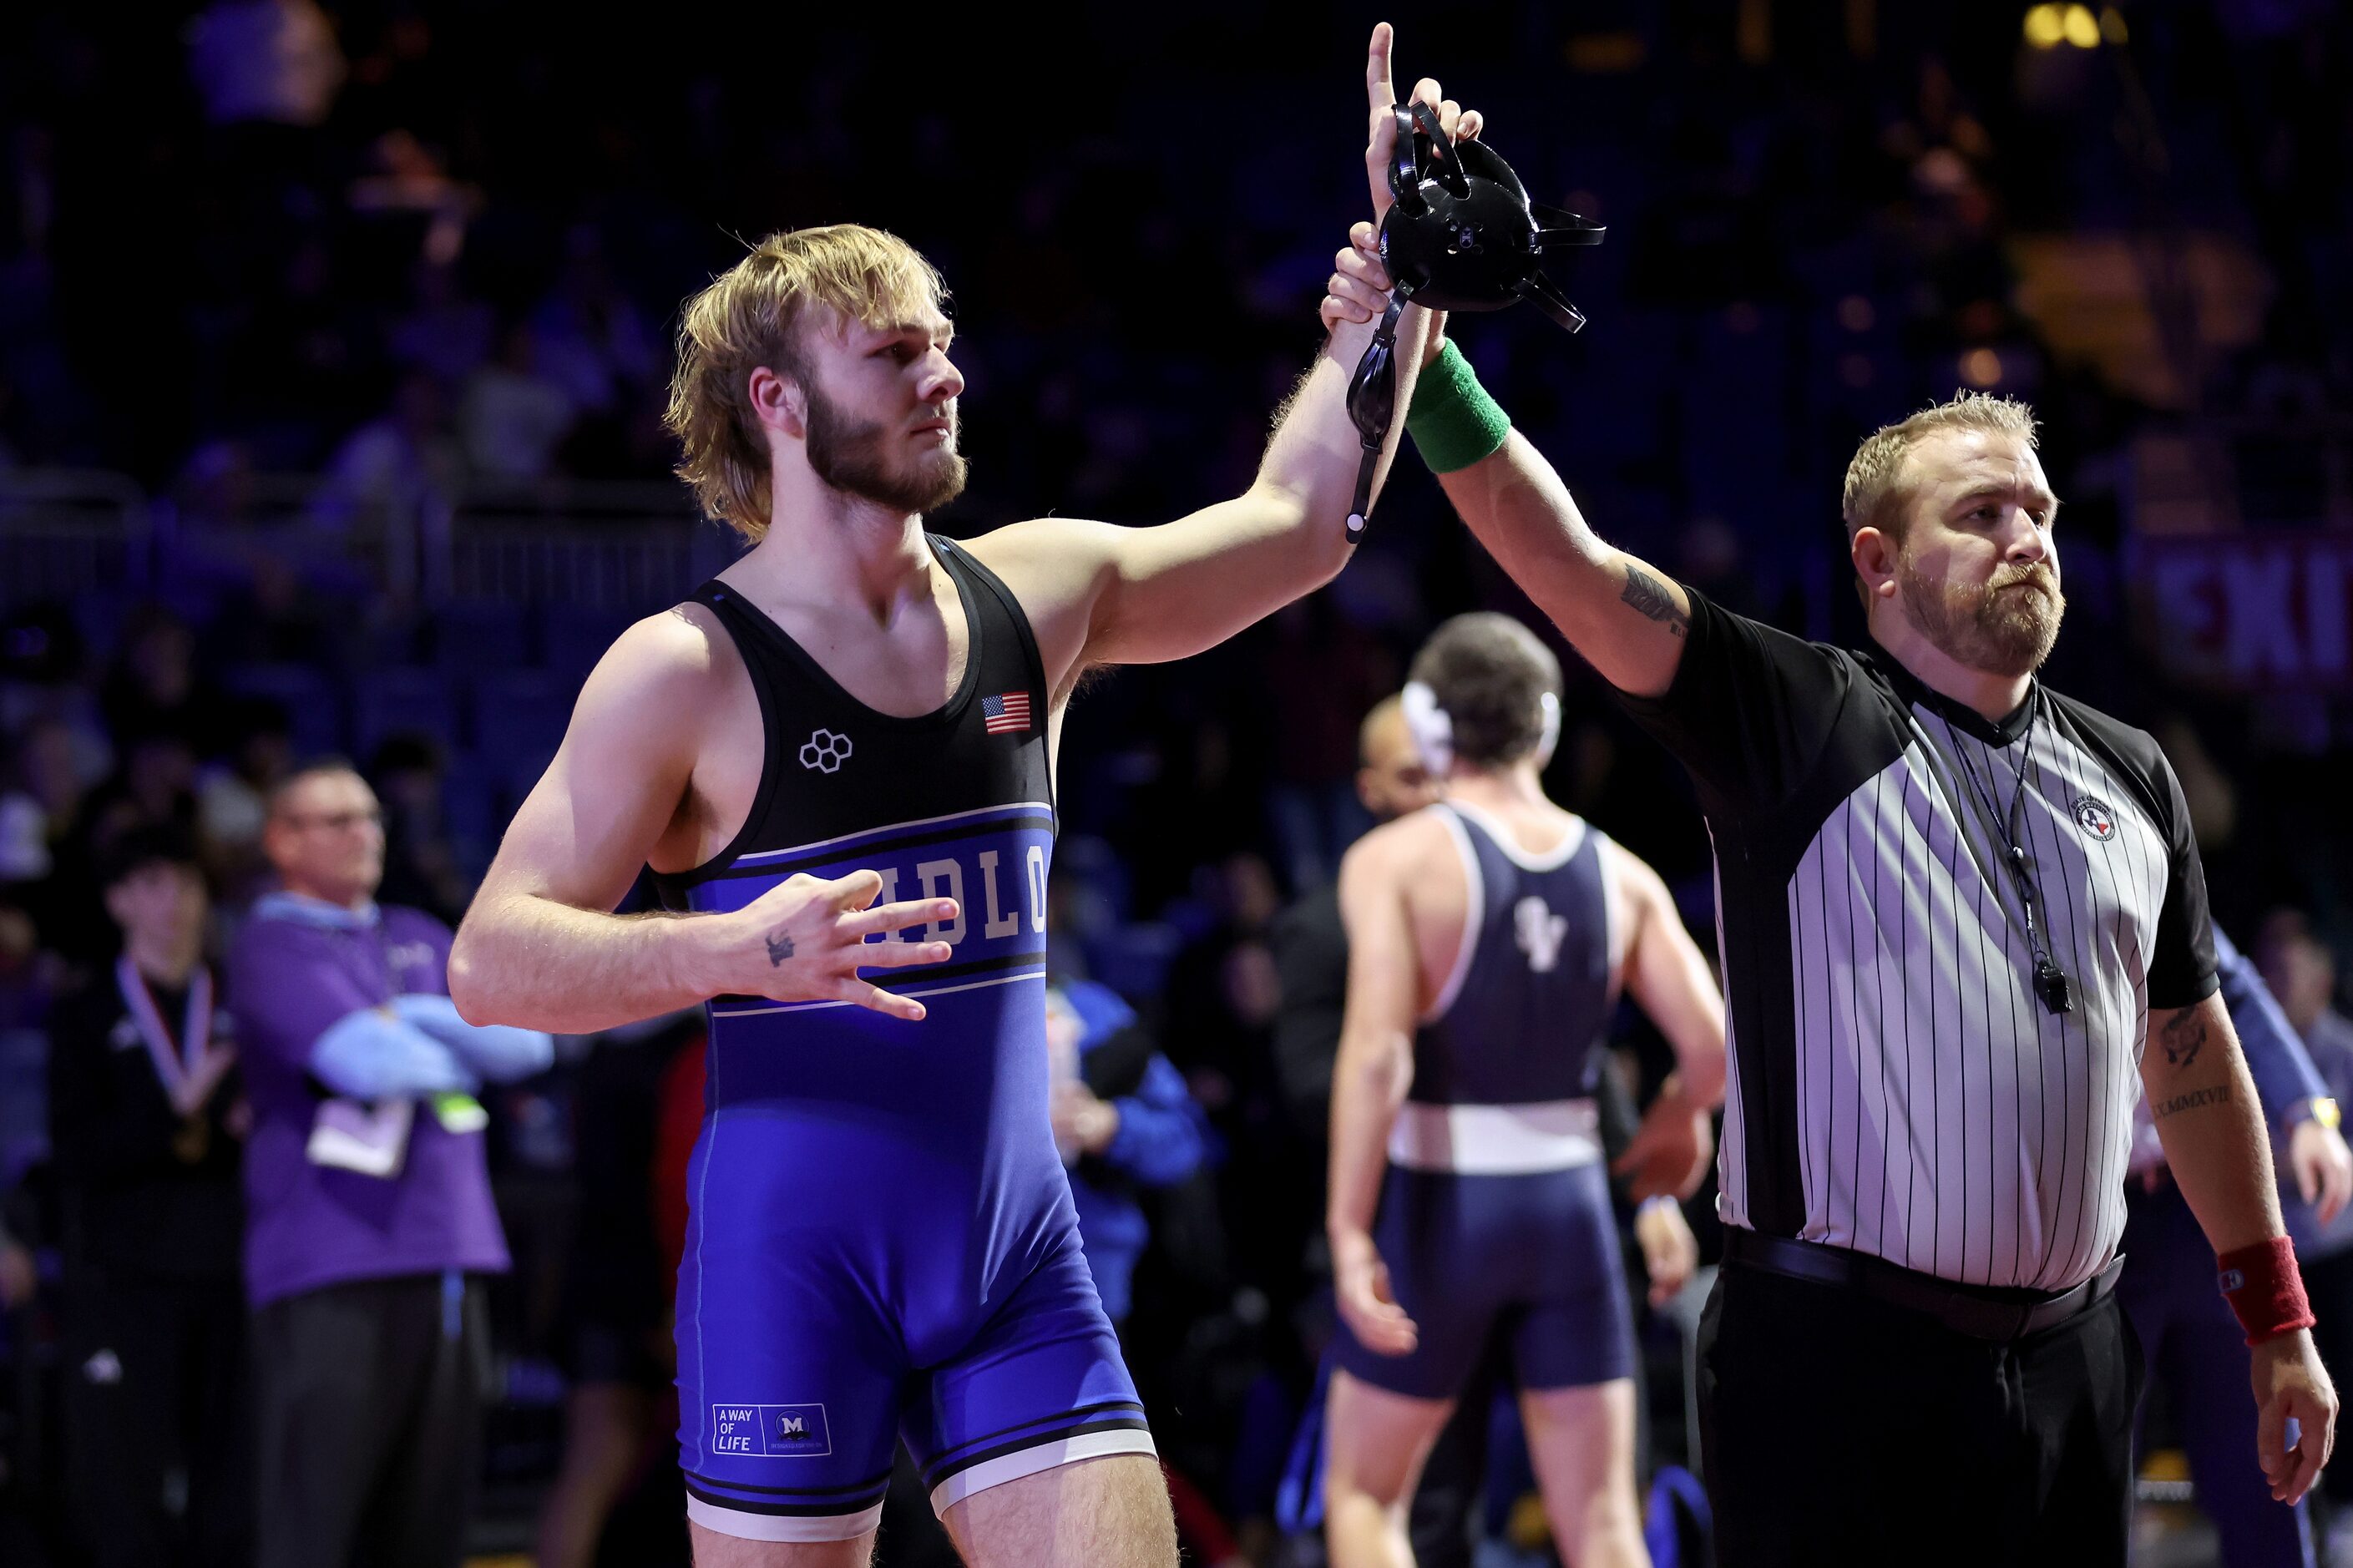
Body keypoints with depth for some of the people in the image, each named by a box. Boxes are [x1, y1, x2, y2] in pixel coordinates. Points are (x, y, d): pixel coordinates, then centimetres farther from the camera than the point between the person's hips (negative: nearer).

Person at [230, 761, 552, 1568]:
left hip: (448, 1255, 7)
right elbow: (365, 1060, -16)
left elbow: (525, 1041, 8)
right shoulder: (272, 948, -1)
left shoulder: (418, 940, 21)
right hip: (331, 1268, -7)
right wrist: (463, 1052, 4)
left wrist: (416, 1020, -6)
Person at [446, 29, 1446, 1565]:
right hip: (790, 1277, -4)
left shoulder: (1032, 597, 7)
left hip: (1021, 1267, 5)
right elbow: (491, 959, -11)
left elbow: (1293, 523, 19)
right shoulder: (690, 670, -8)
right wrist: (737, 950, -26)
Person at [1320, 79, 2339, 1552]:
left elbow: (2190, 1052, 20)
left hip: (2072, 1358, 5)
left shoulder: (2129, 776, 13)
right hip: (1835, 1357, -5)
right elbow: (1562, 557, -13)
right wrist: (1420, 354, -28)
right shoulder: (1798, 721, -2)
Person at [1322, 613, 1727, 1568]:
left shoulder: (1394, 860, -8)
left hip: (1436, 1203, -3)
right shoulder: (1620, 875, 3)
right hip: (1570, 1201, 3)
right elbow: (1712, 1046, -3)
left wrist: (1350, 1231, -19)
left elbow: (1375, 1052, -19)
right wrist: (1677, 1119, 19)